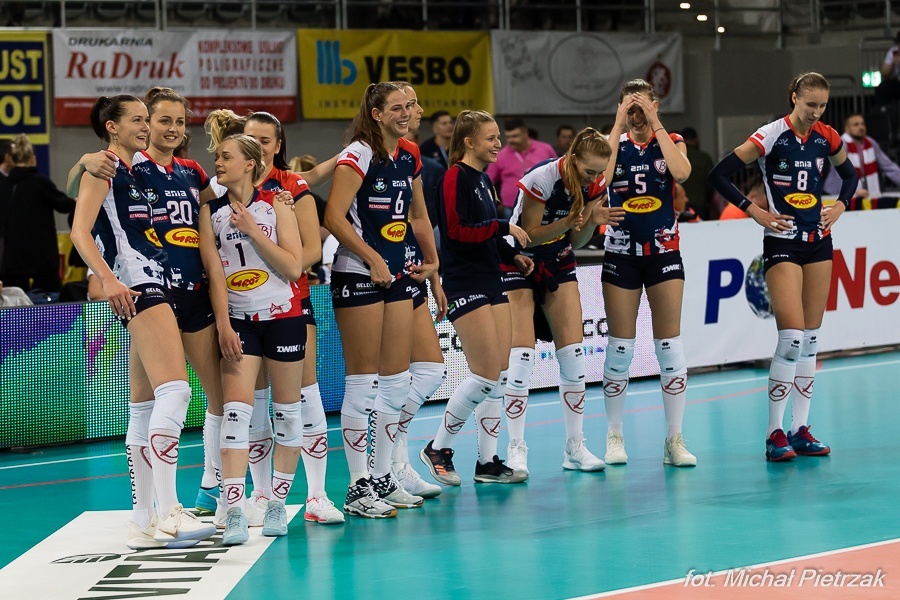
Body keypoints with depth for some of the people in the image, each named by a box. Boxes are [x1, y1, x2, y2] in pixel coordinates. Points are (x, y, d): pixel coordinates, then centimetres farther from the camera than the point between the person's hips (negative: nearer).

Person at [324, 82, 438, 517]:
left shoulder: (409, 157, 11)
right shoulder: (358, 155, -12)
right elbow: (334, 217, -20)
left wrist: (432, 260, 17)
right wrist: (372, 259, -19)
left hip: (397, 274, 8)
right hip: (358, 276, -8)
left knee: (396, 380, 8)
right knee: (361, 381, -5)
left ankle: (382, 477, 18)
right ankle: (358, 488, -1)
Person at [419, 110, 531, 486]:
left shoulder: (483, 179, 15)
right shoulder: (456, 176, -11)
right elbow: (457, 230, -20)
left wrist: (513, 256, 8)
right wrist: (503, 227, -16)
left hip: (490, 282, 9)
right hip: (465, 285, -9)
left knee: (500, 374, 6)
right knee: (486, 374, -10)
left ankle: (488, 461, 11)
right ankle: (438, 449, 4)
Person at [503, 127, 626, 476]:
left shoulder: (595, 184, -9)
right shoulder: (540, 179, -26)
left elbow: (575, 241, 0)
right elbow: (529, 236, -19)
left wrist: (593, 221, -20)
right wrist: (570, 220, -31)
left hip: (559, 264, 5)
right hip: (520, 263, -5)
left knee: (573, 353, -3)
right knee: (521, 355, -13)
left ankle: (575, 447, 5)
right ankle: (516, 449, -6)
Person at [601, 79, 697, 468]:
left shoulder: (671, 142, 4)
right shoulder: (615, 143, 4)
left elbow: (681, 172, -19)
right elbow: (601, 176, -18)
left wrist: (655, 123, -16)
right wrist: (619, 125, -15)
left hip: (664, 253, 0)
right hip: (621, 255, 0)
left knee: (670, 345, -2)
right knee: (619, 348, 2)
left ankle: (674, 438, 2)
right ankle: (615, 436, 11)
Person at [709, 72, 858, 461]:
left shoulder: (827, 137, 4)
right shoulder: (771, 136, -12)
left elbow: (850, 175, 23)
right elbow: (719, 175, -11)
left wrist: (841, 205, 6)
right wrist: (754, 211, -13)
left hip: (818, 240, 6)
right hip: (782, 243, -6)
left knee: (810, 339, 6)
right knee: (791, 337, -15)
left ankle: (800, 429, 12)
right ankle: (775, 433, -8)